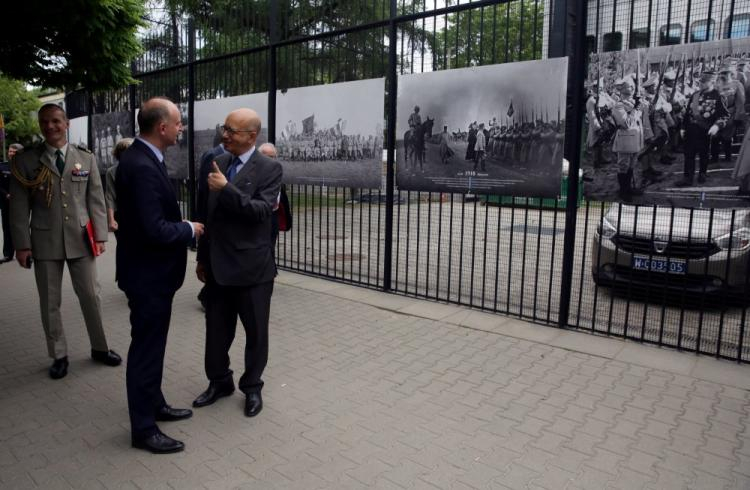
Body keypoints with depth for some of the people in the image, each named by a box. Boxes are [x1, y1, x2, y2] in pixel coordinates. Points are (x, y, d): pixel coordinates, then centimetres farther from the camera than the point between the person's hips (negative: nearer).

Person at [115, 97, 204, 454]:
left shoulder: (141, 158, 7)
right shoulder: (142, 167, -25)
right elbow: (155, 230, -28)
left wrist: (183, 227, 7)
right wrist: (190, 230, -13)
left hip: (150, 270, 10)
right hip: (147, 274, -10)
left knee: (151, 344, 21)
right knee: (146, 348, 2)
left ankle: (154, 405, 38)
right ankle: (143, 429, 17)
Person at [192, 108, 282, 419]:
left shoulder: (269, 168, -8)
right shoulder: (217, 163, 8)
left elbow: (262, 211, -20)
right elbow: (208, 213, 14)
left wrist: (226, 189, -25)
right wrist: (202, 257, 15)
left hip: (252, 266, -5)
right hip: (218, 265, 5)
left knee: (256, 332, 10)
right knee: (216, 329, 15)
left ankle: (252, 387, 30)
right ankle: (219, 382, 36)